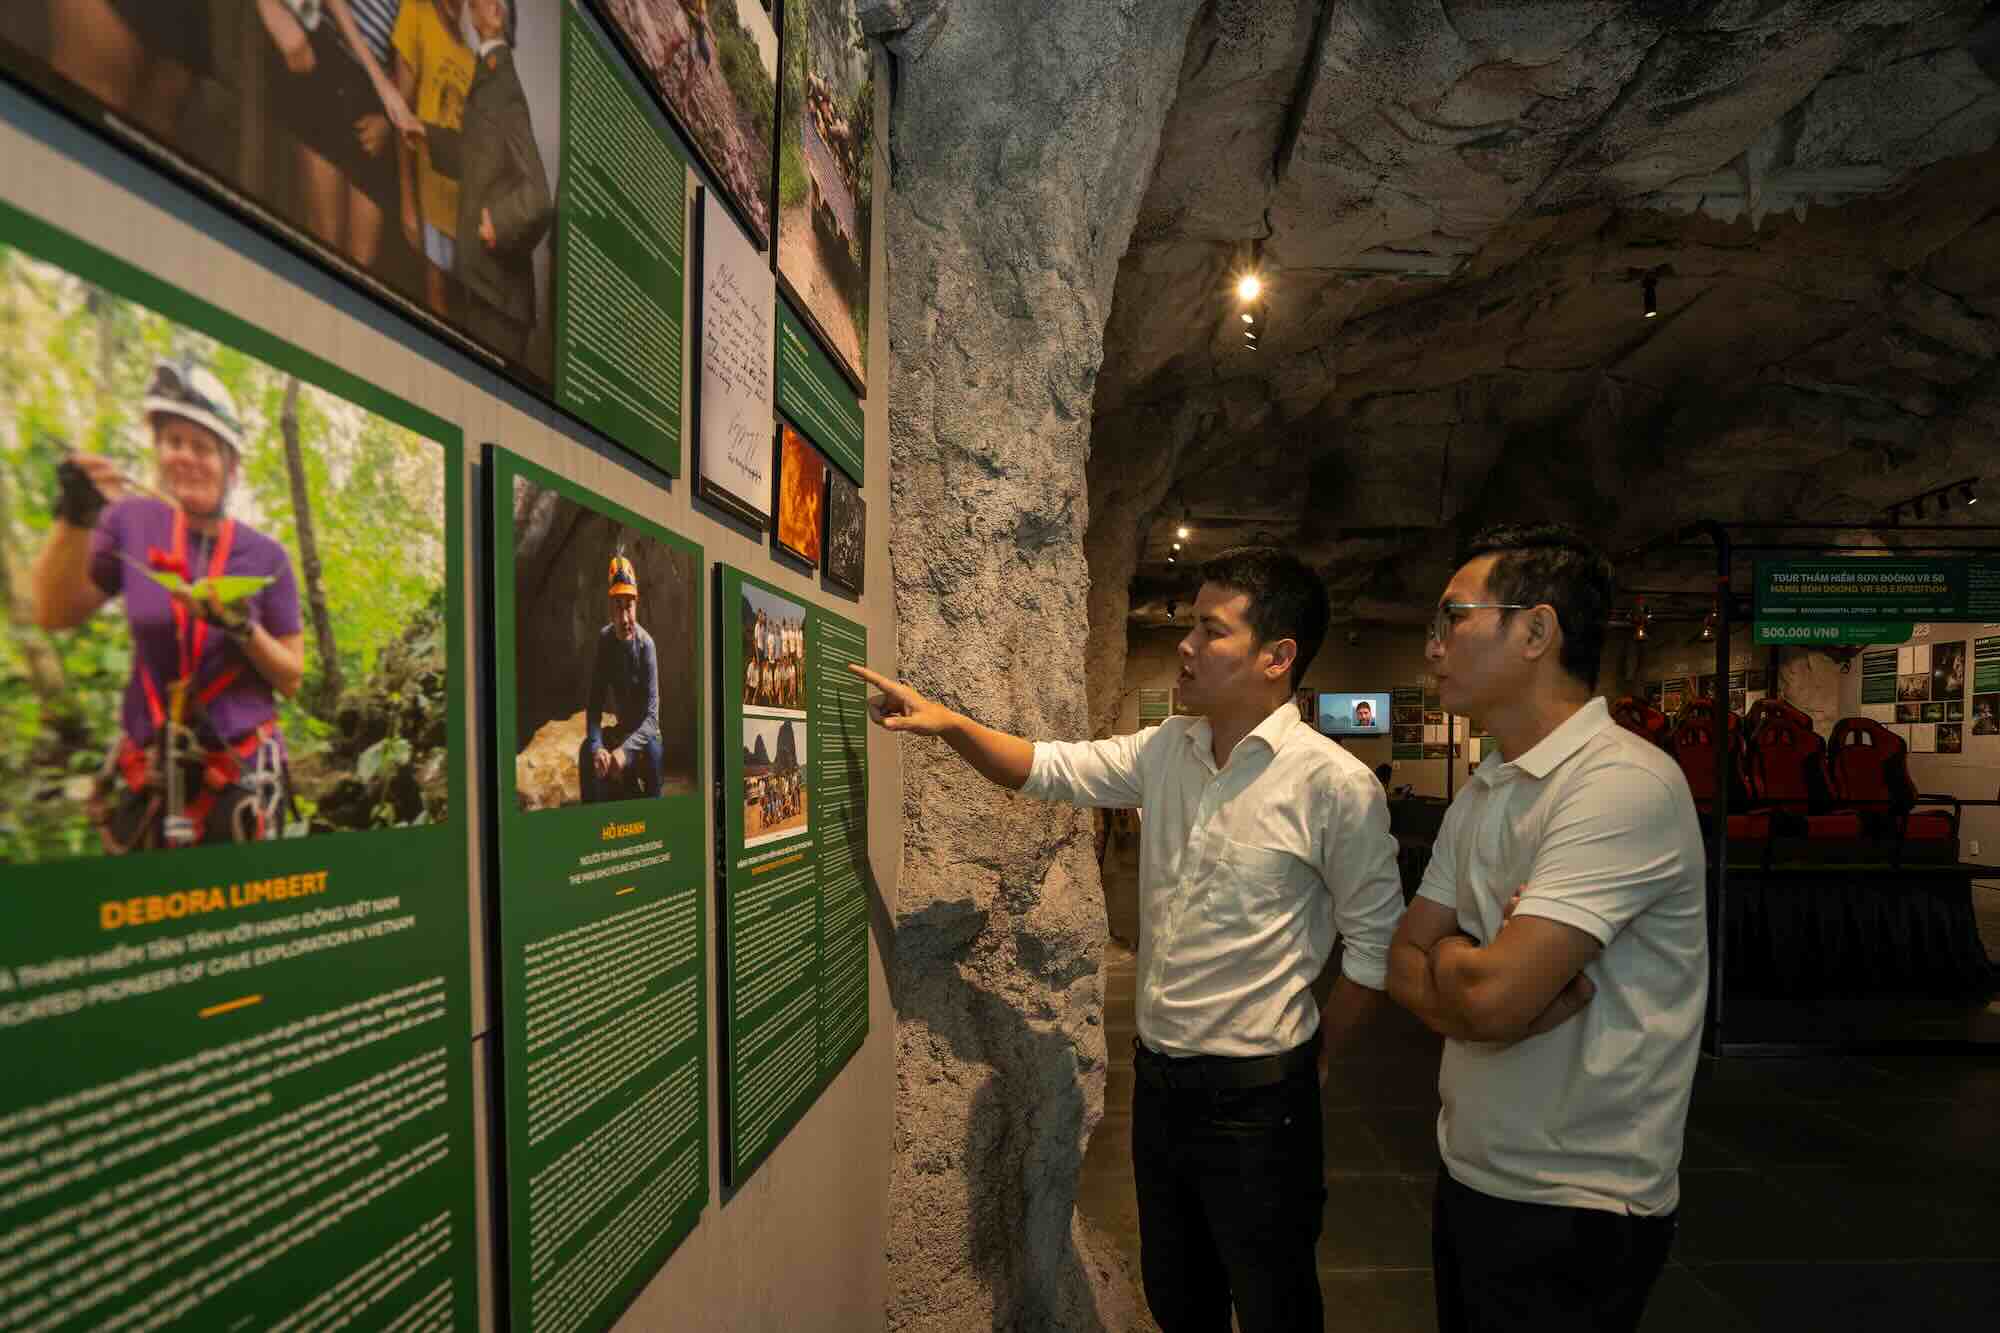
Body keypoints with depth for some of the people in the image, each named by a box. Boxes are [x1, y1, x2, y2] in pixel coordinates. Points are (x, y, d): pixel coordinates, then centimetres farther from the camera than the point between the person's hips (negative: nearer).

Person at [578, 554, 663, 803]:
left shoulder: (646, 645, -22)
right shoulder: (604, 639, -12)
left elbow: (652, 717, -24)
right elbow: (594, 704, -12)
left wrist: (625, 750, -40)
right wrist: (597, 746, -30)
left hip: (645, 731, -4)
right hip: (621, 728, 4)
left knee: (654, 751, -33)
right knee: (586, 750, -19)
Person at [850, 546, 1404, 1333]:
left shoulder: (1337, 784, -19)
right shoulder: (1165, 750, -1)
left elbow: (1375, 946, -11)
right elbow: (1047, 769, 4)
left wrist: (1309, 1061, -3)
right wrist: (948, 723, -10)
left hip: (1257, 1095, -5)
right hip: (1158, 1074, 6)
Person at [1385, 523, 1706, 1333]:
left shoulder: (1623, 784, -23)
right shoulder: (1480, 794, 6)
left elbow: (1491, 997, -29)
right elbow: (1405, 965, 4)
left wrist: (1445, 955, -7)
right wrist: (1481, 971, -16)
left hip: (1574, 1211, -7)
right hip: (1468, 1175, 8)